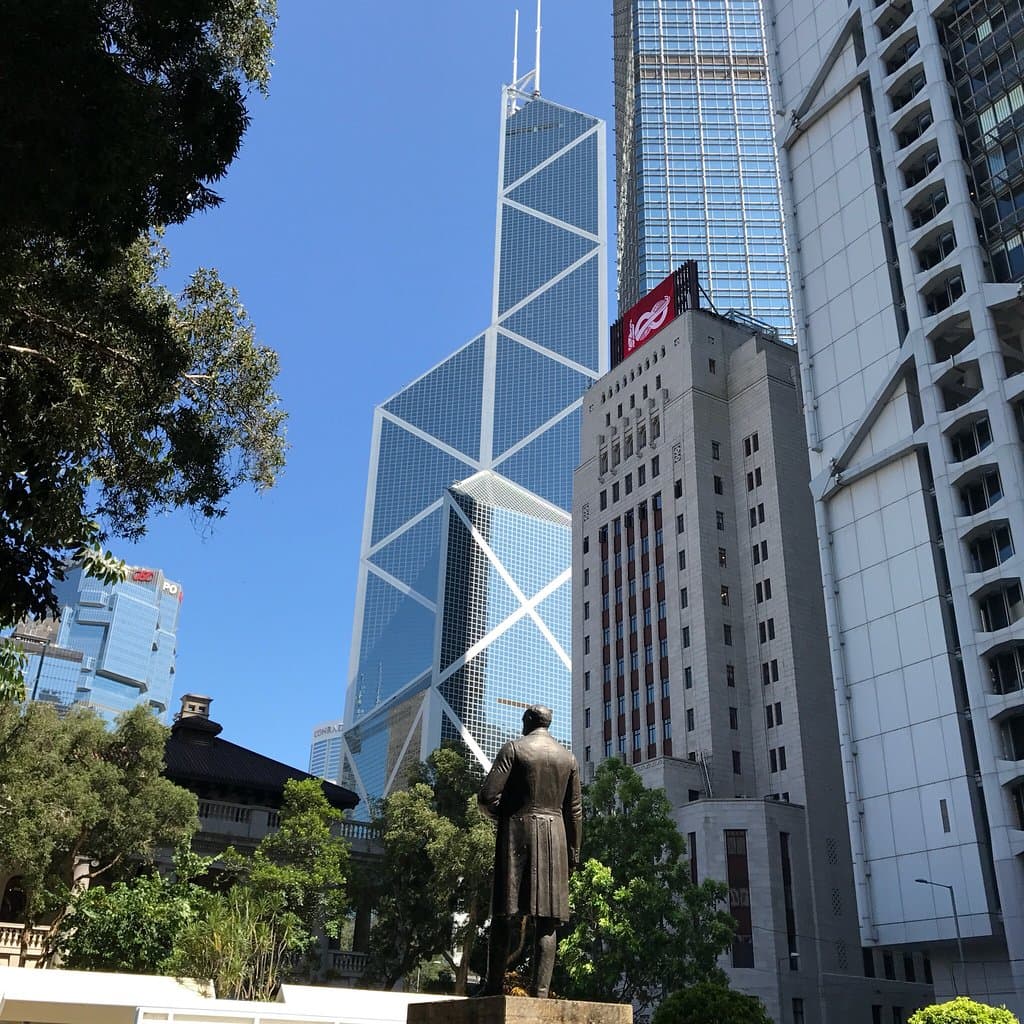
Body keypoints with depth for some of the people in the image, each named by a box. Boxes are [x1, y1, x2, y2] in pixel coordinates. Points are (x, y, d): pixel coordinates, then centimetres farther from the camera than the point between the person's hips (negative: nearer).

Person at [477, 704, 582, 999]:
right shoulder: (568, 757, 11)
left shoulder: (514, 748, -1)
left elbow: (487, 797, -9)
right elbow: (574, 811, 9)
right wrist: (573, 853, 15)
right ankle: (540, 991, -5)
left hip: (517, 833, -3)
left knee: (505, 915, 1)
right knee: (547, 920, 2)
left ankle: (494, 987, -1)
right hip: (555, 837, 3)